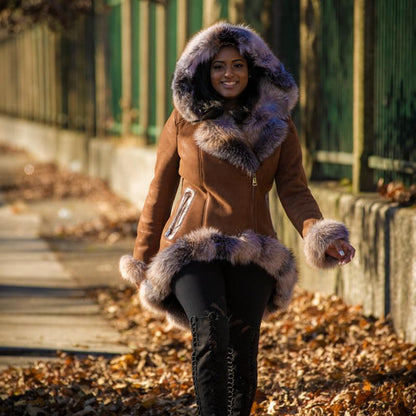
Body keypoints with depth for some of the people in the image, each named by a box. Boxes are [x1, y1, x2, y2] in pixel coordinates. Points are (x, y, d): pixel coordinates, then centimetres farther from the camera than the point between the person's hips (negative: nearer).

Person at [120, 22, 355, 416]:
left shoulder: (278, 127, 10)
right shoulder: (183, 122, 6)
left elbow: (294, 191, 3)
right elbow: (160, 192, 12)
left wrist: (321, 236, -16)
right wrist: (142, 258, 13)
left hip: (252, 253, 2)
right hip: (192, 248, -2)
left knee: (243, 352, -5)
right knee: (210, 329, -27)